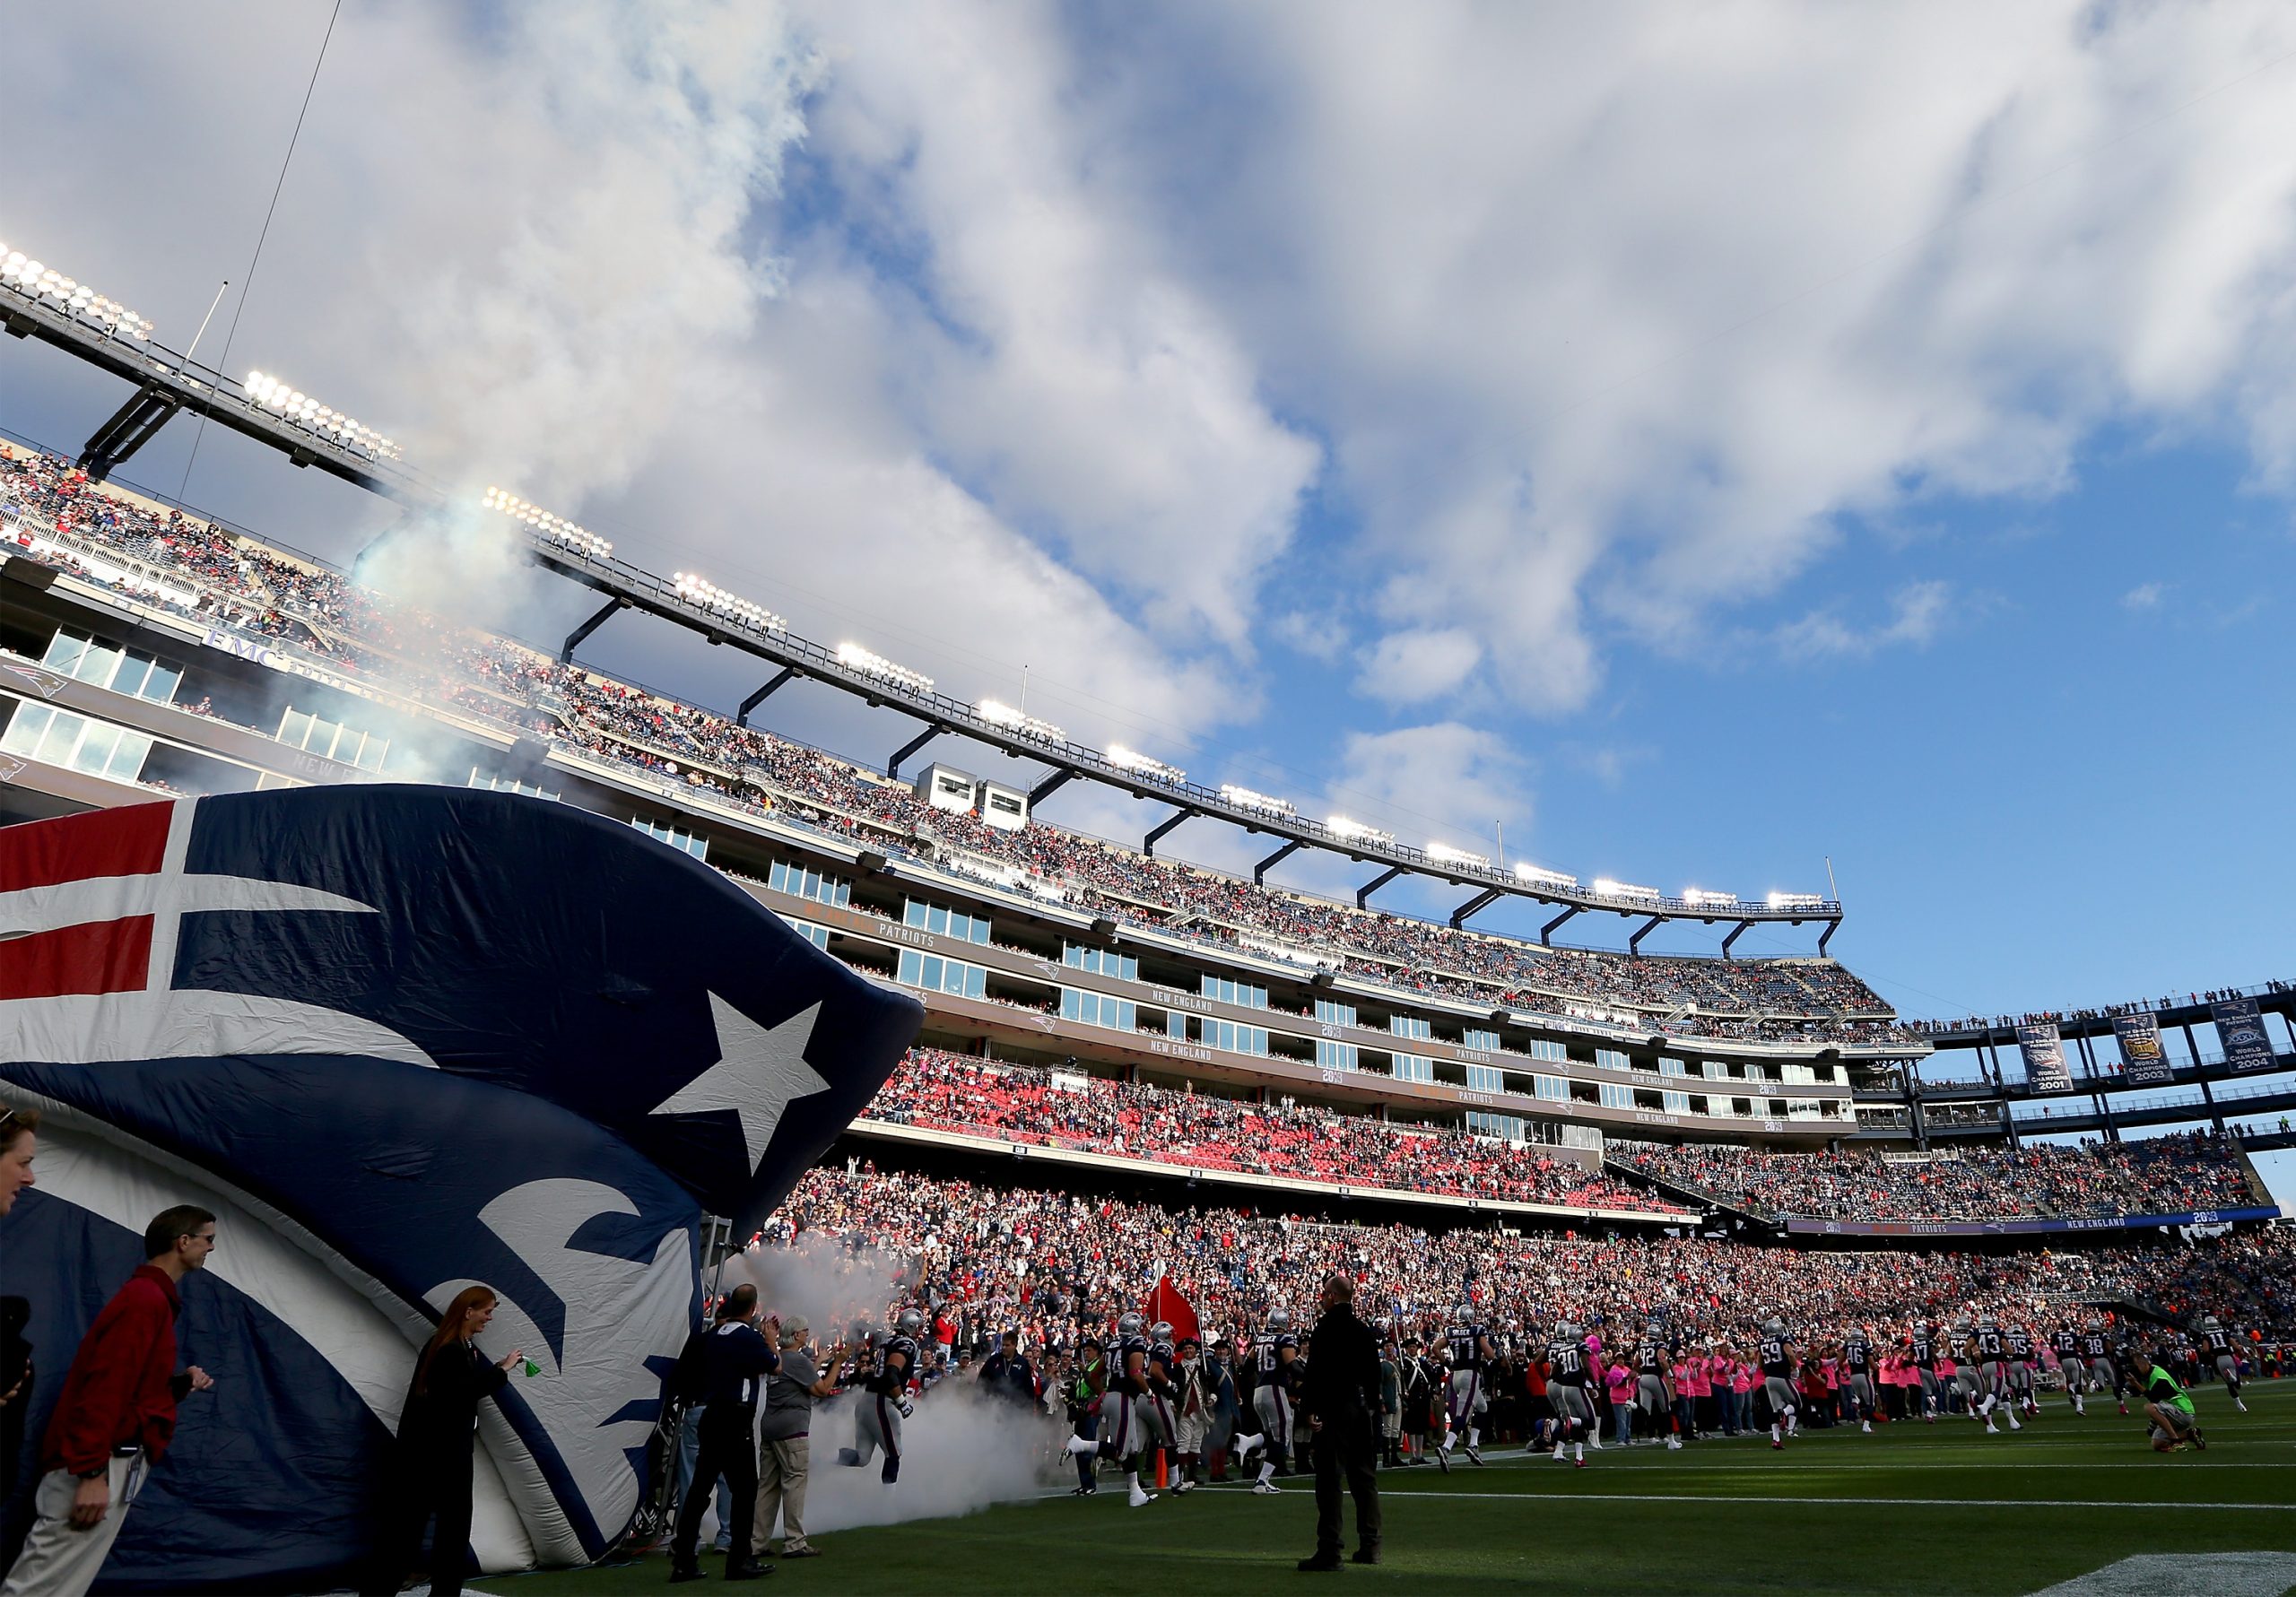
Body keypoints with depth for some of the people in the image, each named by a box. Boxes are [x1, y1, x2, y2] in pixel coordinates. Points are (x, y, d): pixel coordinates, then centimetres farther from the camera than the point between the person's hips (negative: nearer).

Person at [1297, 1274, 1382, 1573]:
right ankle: (1369, 1546, 20)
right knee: (1365, 1478, 14)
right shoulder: (1365, 1330, 12)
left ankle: (1329, 1551, -6)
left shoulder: (1327, 1326, -10)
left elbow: (1316, 1369, -18)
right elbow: (1374, 1372, 16)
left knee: (1329, 1480, -5)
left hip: (1334, 1411, -7)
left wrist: (1310, 1409, -16)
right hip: (1364, 1411, 8)